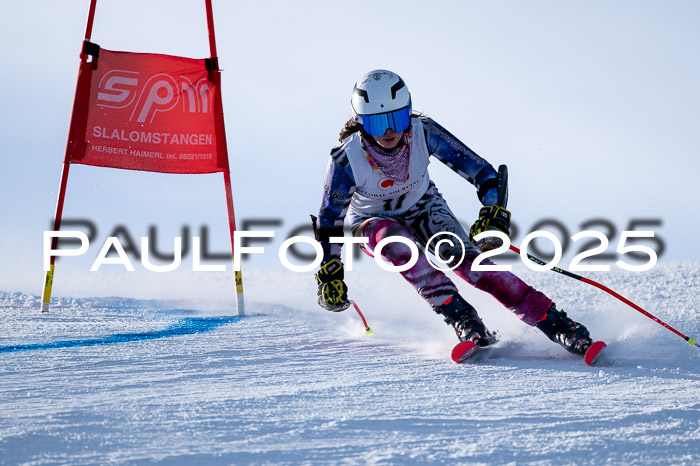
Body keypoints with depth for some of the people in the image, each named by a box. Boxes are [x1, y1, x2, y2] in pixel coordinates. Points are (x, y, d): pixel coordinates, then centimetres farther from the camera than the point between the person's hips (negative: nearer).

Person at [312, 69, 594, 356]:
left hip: (423, 207, 1)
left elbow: (480, 170, -22)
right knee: (397, 245, -38)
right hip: (374, 222, -1)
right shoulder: (346, 160, -29)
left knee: (465, 258, -26)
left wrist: (493, 212, -38)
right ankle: (460, 316, -34)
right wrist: (329, 274, -14)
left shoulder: (423, 133, -27)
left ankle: (556, 324, -26)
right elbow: (329, 218, -14)